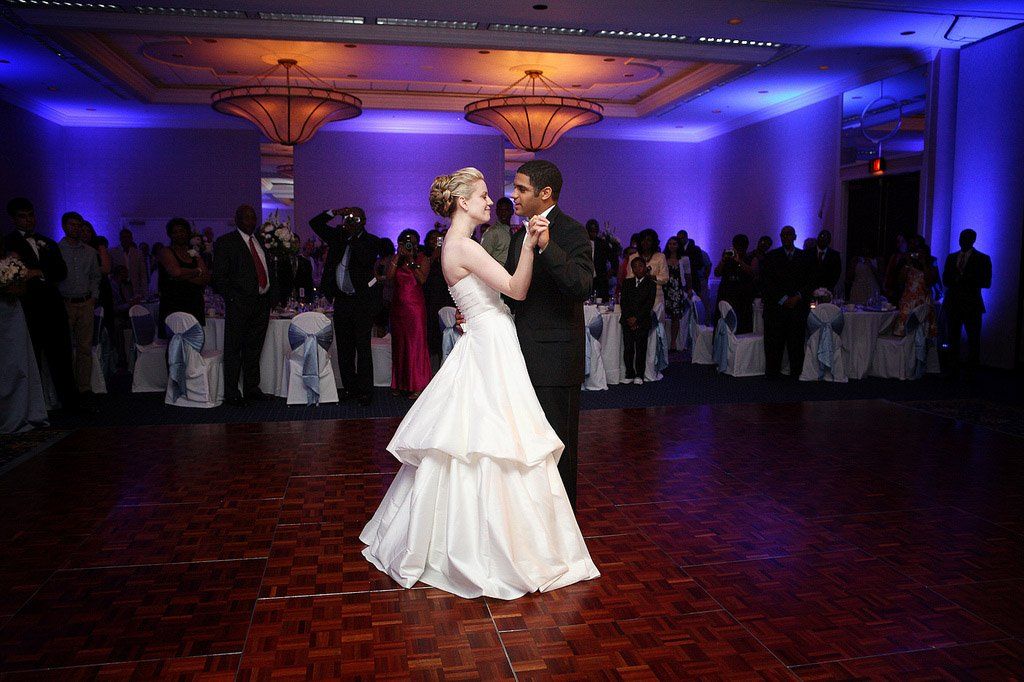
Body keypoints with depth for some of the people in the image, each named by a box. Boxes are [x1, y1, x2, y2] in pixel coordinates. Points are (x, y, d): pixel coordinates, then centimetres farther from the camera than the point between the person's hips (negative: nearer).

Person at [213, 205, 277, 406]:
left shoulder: (262, 241, 16)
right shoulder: (225, 242, -1)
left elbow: (269, 271, 19)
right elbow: (219, 276, -6)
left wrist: (271, 297, 9)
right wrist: (233, 299, -12)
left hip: (262, 301, 6)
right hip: (239, 304, -5)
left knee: (254, 349, 12)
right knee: (233, 350, -1)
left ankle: (252, 389, 20)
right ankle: (231, 394, 5)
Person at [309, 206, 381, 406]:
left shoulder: (371, 241, -5)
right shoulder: (338, 237, 10)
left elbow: (365, 259, -24)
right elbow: (315, 223, 11)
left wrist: (355, 235, -18)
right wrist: (334, 213, -2)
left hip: (363, 301, -6)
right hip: (342, 300, 6)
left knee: (363, 348, -3)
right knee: (344, 348, 11)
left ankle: (365, 391, 4)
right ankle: (349, 388, 21)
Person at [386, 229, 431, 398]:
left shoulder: (422, 259, 0)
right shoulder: (395, 259, 9)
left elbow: (422, 279, -15)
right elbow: (389, 276, -8)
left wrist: (411, 260, -15)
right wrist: (398, 256, -10)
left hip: (415, 306, -4)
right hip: (398, 306, 4)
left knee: (416, 343, -4)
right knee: (399, 343, 8)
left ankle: (417, 385, 1)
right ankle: (400, 383, 16)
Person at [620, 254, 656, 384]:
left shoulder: (650, 283, 3)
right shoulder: (628, 282, 14)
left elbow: (649, 304, -5)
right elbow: (623, 302, 7)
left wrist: (636, 318, -12)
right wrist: (628, 318, -6)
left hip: (642, 322, -3)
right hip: (627, 321, 3)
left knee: (641, 349, 0)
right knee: (628, 348, 0)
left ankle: (639, 375, 8)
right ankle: (629, 374, 7)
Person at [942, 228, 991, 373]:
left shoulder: (982, 259, 1)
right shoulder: (951, 257, 13)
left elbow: (986, 283, -4)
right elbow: (945, 280, 9)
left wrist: (967, 279, -18)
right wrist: (958, 279, -12)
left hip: (972, 305, -3)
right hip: (952, 304, 3)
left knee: (973, 339, -2)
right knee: (953, 339, 6)